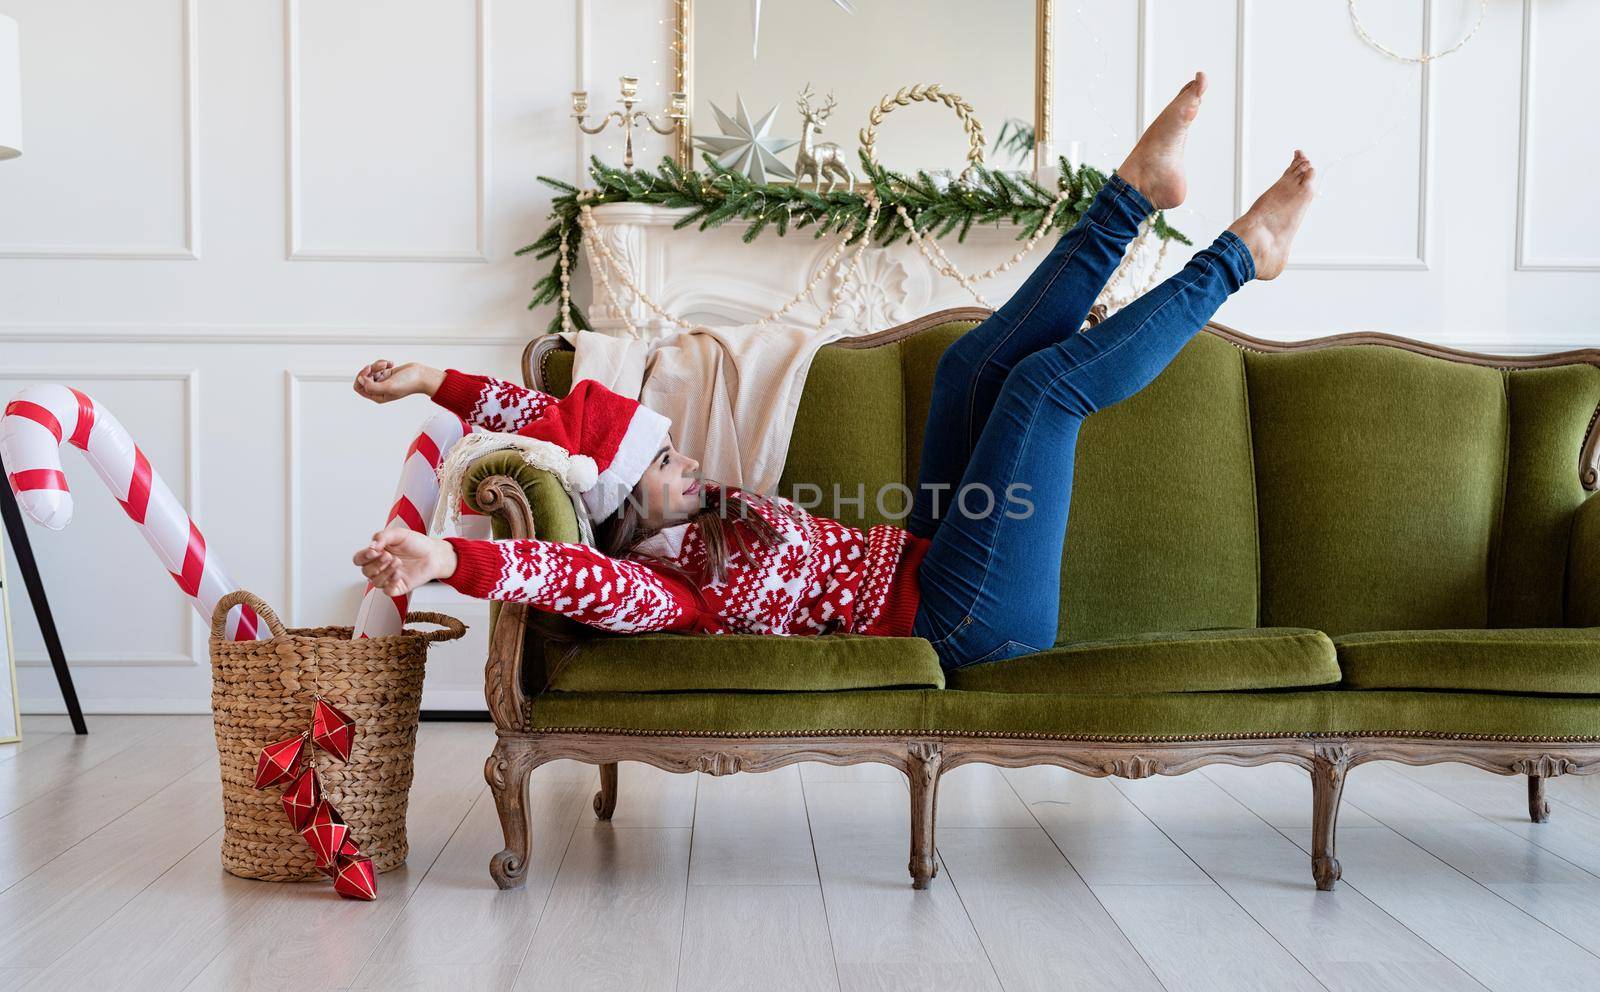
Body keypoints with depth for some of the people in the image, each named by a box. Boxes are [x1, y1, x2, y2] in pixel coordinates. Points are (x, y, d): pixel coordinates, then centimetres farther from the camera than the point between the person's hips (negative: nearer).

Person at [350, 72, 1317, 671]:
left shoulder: (683, 518, 4)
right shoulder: (657, 585, -22)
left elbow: (560, 419, 5)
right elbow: (577, 574, -45)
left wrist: (435, 380, 1)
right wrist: (446, 559, -61)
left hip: (925, 562, 10)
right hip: (963, 619, -10)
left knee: (981, 363, 8)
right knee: (1048, 380, -12)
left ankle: (1138, 188, 17)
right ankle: (1235, 258, 5)